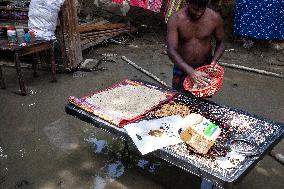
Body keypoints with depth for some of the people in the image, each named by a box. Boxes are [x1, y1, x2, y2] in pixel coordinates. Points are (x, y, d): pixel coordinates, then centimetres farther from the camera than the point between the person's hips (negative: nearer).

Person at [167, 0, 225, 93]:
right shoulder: (175, 19, -17)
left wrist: (214, 62, -15)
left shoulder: (215, 18, -12)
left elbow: (220, 43, 3)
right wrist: (191, 72, -34)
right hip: (182, 68, -1)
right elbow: (172, 51, -23)